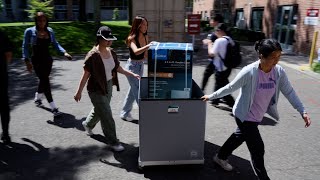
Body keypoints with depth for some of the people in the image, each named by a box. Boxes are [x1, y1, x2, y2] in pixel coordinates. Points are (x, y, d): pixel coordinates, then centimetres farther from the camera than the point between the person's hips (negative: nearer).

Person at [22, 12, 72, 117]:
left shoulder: (50, 31, 2)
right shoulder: (30, 31, -9)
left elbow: (55, 44, 4)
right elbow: (25, 47, -7)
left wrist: (64, 52, -12)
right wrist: (27, 61, -16)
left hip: (48, 59, 5)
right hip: (37, 61, -5)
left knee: (43, 81, 18)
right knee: (45, 82, -9)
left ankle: (37, 98, 47)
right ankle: (53, 107, -4)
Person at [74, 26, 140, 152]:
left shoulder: (111, 52, 0)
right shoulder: (93, 56, -21)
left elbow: (118, 68, 9)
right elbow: (86, 75, -17)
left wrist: (132, 75, 0)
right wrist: (79, 92, -12)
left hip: (108, 86, 8)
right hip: (96, 89, -8)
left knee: (99, 110, 27)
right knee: (107, 116, -2)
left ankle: (87, 124, 56)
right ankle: (113, 142, 14)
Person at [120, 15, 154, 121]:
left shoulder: (145, 37, 2)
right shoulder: (132, 38, -17)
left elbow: (146, 55, 8)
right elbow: (136, 51, -36)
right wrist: (148, 46, -48)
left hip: (141, 66, 8)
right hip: (132, 66, -8)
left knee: (133, 91, 17)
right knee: (138, 92, -3)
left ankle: (125, 113, 32)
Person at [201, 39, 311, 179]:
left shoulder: (279, 72, -12)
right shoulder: (249, 72, -28)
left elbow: (289, 92, -3)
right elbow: (230, 88, -16)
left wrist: (303, 112, -10)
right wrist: (211, 96, -6)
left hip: (258, 116, 7)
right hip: (245, 116, -7)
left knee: (240, 136, 25)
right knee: (258, 148, -1)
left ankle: (220, 157, 50)